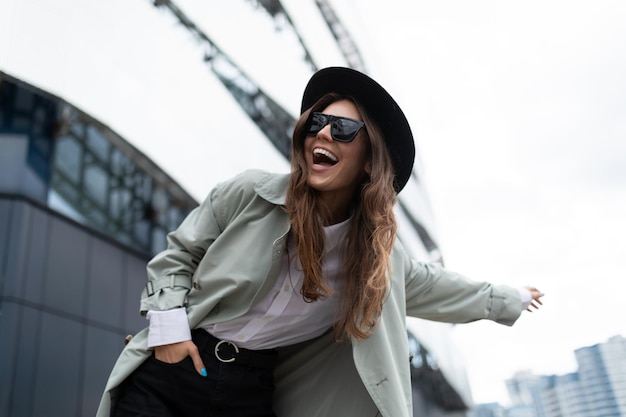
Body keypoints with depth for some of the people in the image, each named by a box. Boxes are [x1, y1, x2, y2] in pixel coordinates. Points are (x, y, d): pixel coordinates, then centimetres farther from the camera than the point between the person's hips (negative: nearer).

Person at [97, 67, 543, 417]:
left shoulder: (380, 251, -2)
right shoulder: (251, 192, -10)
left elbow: (426, 282, 18)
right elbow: (178, 254, 2)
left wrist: (504, 298, 28)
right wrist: (168, 325, -10)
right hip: (173, 368, -1)